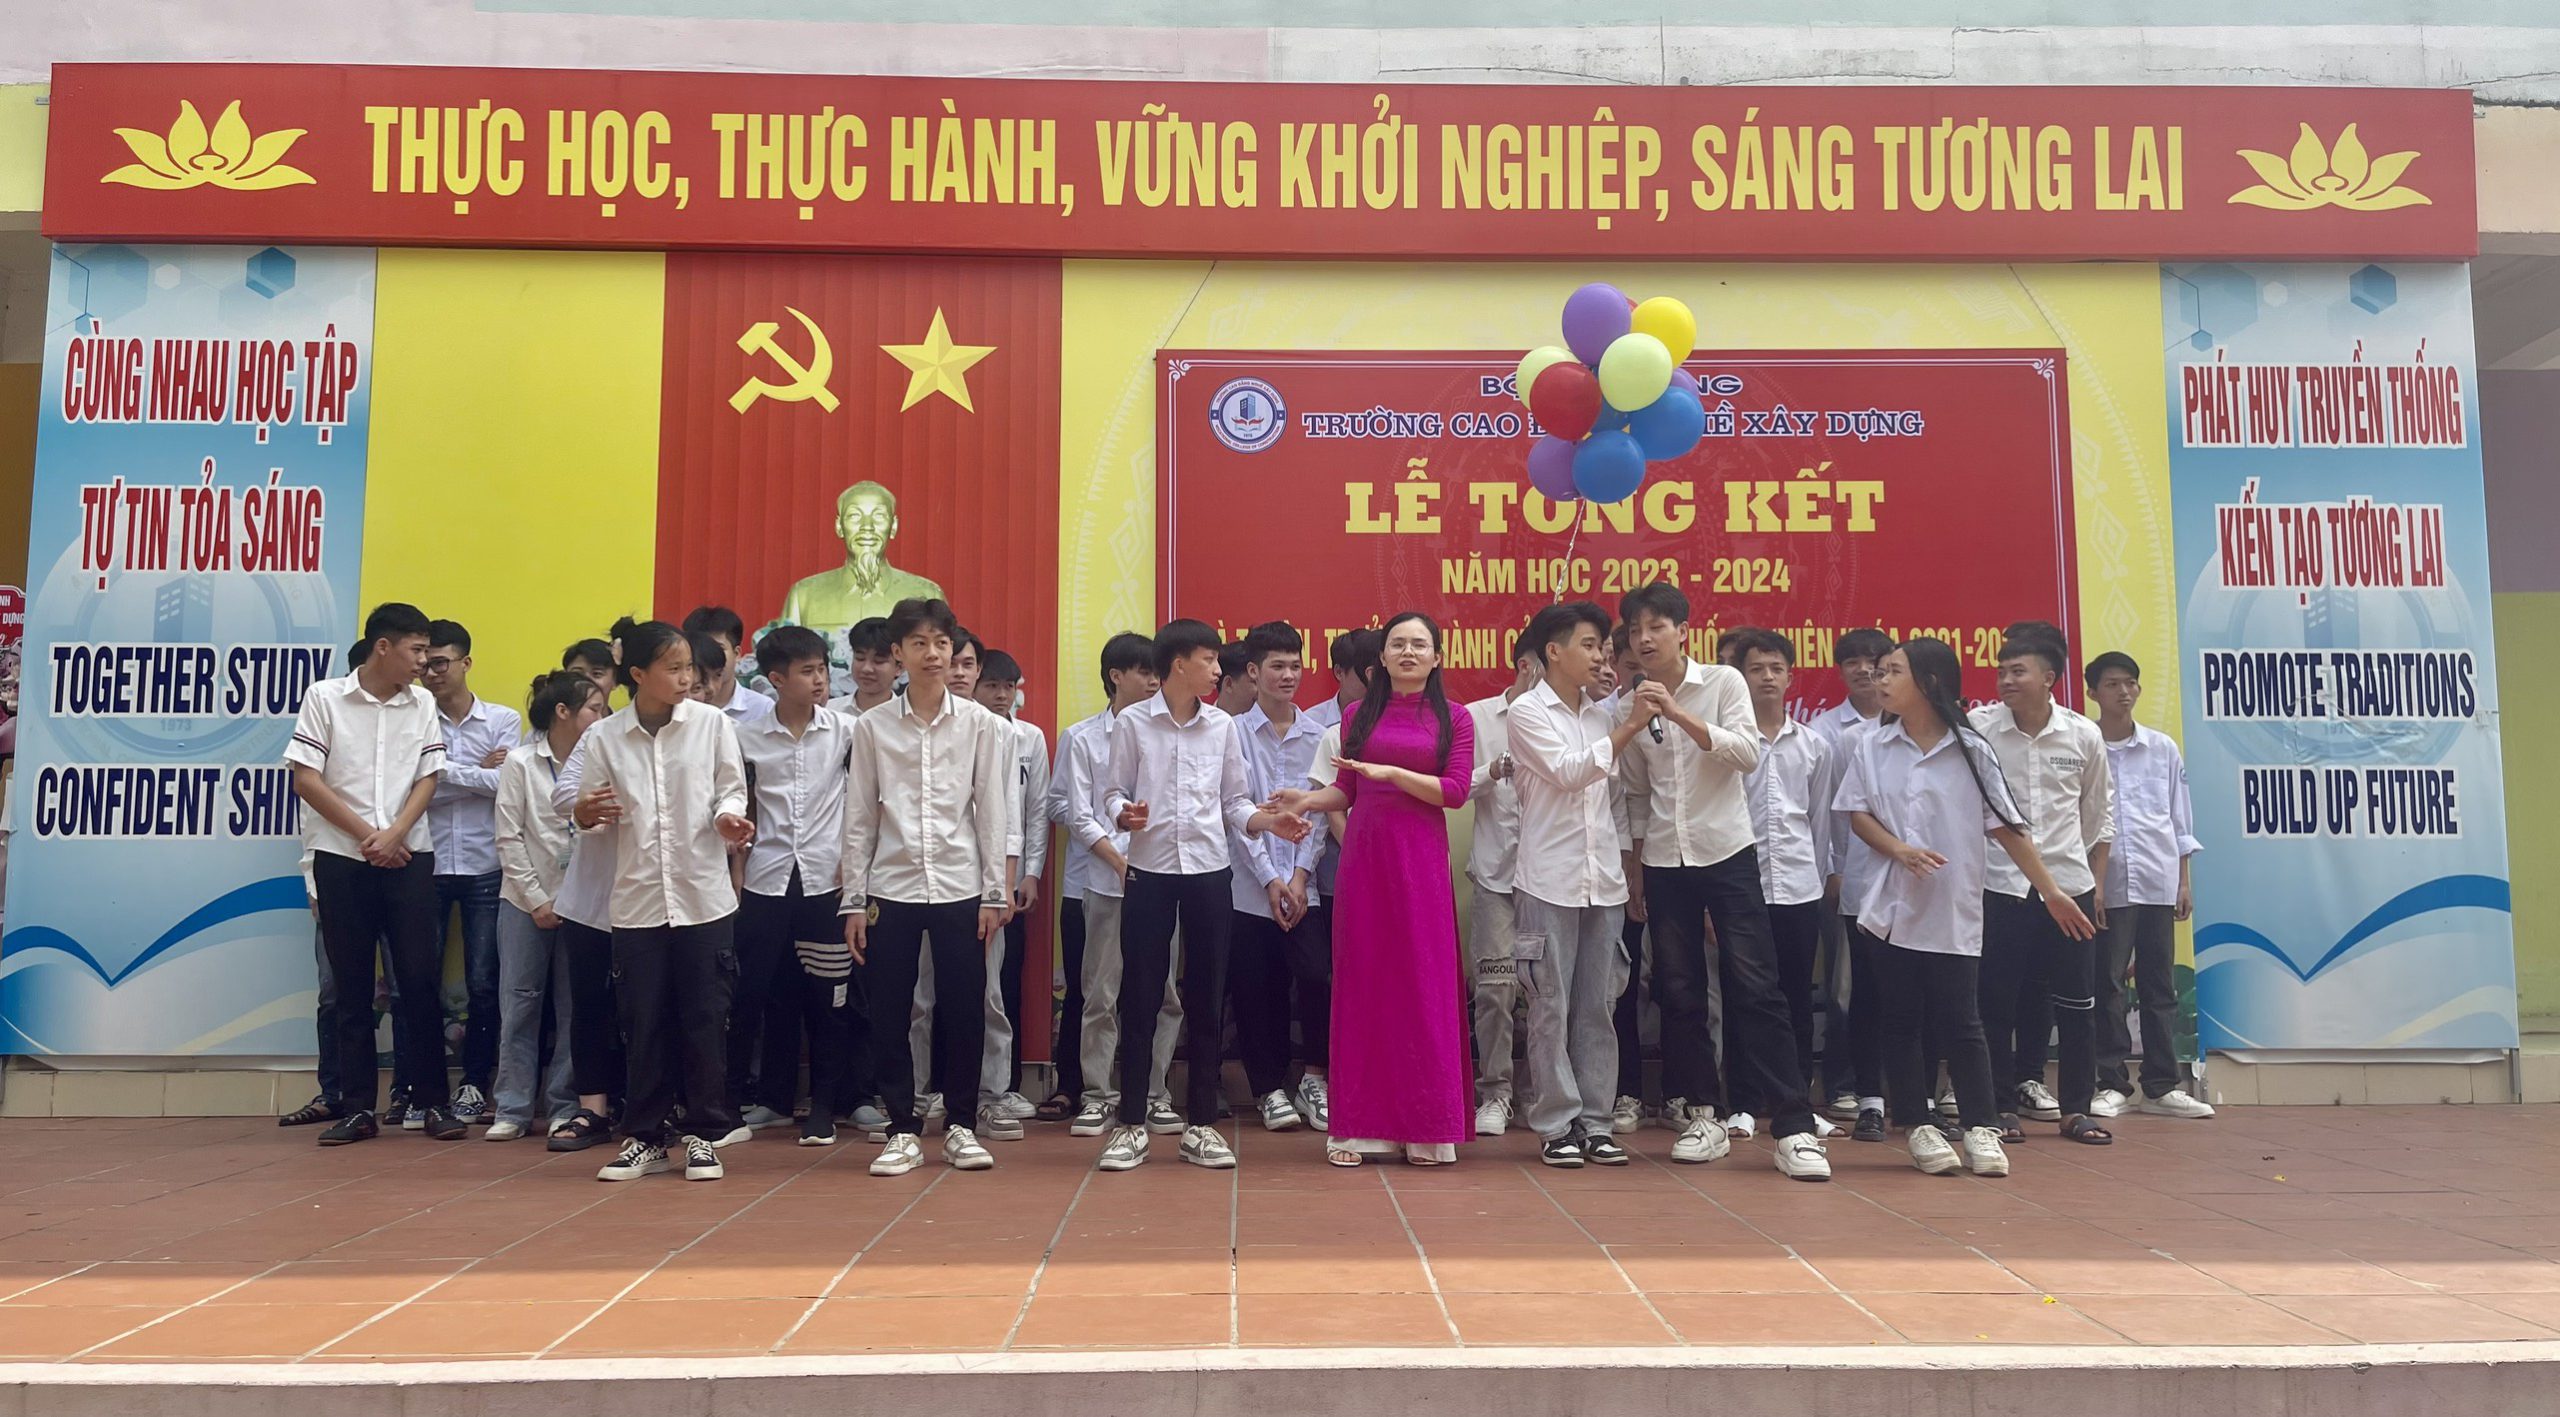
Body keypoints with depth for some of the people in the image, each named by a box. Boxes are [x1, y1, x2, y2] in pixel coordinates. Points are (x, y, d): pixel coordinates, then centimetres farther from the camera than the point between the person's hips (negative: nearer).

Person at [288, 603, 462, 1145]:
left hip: (409, 857, 1)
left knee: (420, 979, -1)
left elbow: (428, 778, 6)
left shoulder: (422, 704, 7)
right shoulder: (324, 697, 0)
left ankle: (433, 1101, 7)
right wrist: (365, 834, -8)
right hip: (342, 858, -1)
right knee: (352, 987, 4)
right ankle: (359, 1107, 12)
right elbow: (305, 778, -4)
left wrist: (395, 834, -9)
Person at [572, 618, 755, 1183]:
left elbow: (730, 790, 3)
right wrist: (586, 813, -16)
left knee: (705, 1019, 5)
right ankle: (646, 1136, 20)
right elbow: (590, 813, 7)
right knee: (643, 1023, 8)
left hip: (704, 896, -1)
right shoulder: (603, 738, 1)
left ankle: (703, 1134, 17)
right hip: (637, 900, 1)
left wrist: (728, 817, -18)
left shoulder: (713, 723, -2)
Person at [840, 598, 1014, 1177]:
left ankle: (960, 1125, 18)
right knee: (889, 1013, 3)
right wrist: (854, 899, 1)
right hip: (892, 889, 1)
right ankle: (903, 1129, 16)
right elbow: (859, 818, 4)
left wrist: (994, 893, -2)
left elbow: (991, 812, 2)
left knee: (964, 1010, 3)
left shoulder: (980, 724, 2)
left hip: (960, 888, 0)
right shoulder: (872, 726, 3)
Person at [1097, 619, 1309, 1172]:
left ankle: (1201, 1125, 15)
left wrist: (1270, 822, -8)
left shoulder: (1222, 726, 7)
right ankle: (1132, 1125, 10)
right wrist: (1124, 815, -22)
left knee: (1206, 999, 6)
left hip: (1209, 872, 3)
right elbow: (1113, 793, -1)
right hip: (1150, 871, -2)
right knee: (1140, 997, 1)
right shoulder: (1132, 724, -1)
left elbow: (1234, 803, 10)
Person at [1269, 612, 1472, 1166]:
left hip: (1421, 860, -2)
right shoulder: (1359, 716, 11)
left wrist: (1391, 772, -13)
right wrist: (1308, 800, -6)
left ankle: (1425, 1127, 9)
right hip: (1363, 855, 2)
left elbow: (1456, 791, -6)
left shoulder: (1454, 720, 5)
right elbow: (1346, 791, 12)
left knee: (1424, 985, 0)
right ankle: (1359, 1126, 10)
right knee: (1363, 984, 3)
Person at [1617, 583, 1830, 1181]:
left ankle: (1793, 1126, -7)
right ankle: (1701, 1114, 16)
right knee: (1680, 992, 5)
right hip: (1664, 863, 3)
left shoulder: (1723, 682, -2)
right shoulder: (1635, 703, 6)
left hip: (1728, 854, -3)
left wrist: (1678, 714, -24)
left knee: (1756, 987, -7)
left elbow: (1748, 753, -16)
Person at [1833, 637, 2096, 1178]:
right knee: (1900, 1021, 6)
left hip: (1953, 912, -2)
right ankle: (1919, 1127, 15)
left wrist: (2050, 891, -1)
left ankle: (1981, 1128, 13)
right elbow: (1857, 815, 3)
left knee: (1960, 1021, 1)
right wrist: (1900, 850, -15)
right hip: (1890, 907, 2)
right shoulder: (1870, 747, 5)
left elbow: (2007, 826, 1)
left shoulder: (1971, 750, 0)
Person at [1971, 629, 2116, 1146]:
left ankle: (2076, 1108, 18)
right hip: (2000, 884, -2)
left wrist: (2097, 883, 11)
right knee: (1997, 1002, 2)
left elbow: (2099, 814, 11)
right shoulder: (1979, 730, -8)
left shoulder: (2084, 736, -1)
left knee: (2077, 1002, 6)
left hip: (2069, 883, 2)